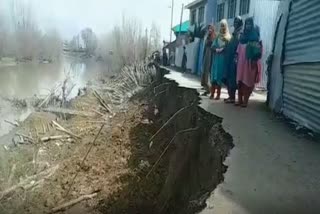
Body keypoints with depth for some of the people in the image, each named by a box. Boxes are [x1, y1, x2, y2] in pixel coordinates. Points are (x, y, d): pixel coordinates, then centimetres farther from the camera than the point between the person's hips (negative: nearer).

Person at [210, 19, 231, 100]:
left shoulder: (228, 37, 3)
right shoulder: (217, 36, 12)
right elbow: (213, 46, 8)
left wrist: (222, 49, -17)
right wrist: (216, 49, -10)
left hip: (223, 58, -3)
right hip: (216, 58, 3)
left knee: (219, 75, -4)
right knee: (214, 75, 1)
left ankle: (218, 94, 1)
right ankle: (212, 93, 5)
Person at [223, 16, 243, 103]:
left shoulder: (240, 33, -7)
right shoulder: (234, 33, 20)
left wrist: (236, 57, -23)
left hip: (234, 58, -9)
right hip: (230, 58, 9)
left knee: (232, 77, -7)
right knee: (228, 77, 8)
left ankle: (232, 97, -3)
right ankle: (231, 96, 13)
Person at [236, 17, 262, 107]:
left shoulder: (255, 35, 2)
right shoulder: (243, 35, 18)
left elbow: (258, 48, -6)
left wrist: (255, 59, -16)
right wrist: (237, 57, 7)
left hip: (251, 60, -5)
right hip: (241, 60, 5)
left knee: (248, 80, -5)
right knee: (240, 80, 1)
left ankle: (245, 100, -3)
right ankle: (240, 100, 4)